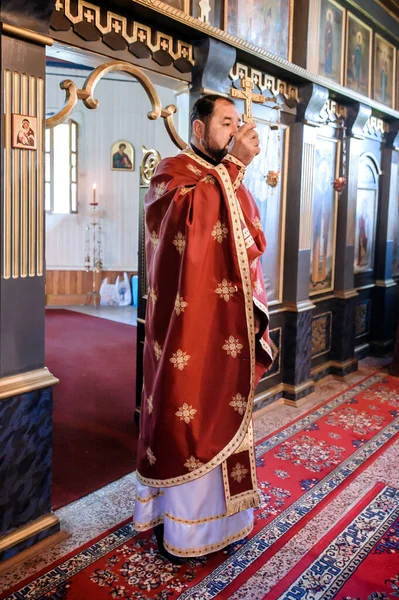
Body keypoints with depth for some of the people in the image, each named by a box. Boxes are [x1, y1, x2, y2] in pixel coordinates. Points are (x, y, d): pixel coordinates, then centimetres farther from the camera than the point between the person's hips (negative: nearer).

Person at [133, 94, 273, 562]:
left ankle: (217, 507, 32)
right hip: (190, 324, -7)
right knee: (186, 413, 1)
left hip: (228, 323, 7)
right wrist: (234, 164, -23)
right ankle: (177, 521, 19)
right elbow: (189, 215, -28)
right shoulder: (173, 170, -5)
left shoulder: (233, 179, 16)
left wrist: (255, 310, 10)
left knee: (224, 411, 14)